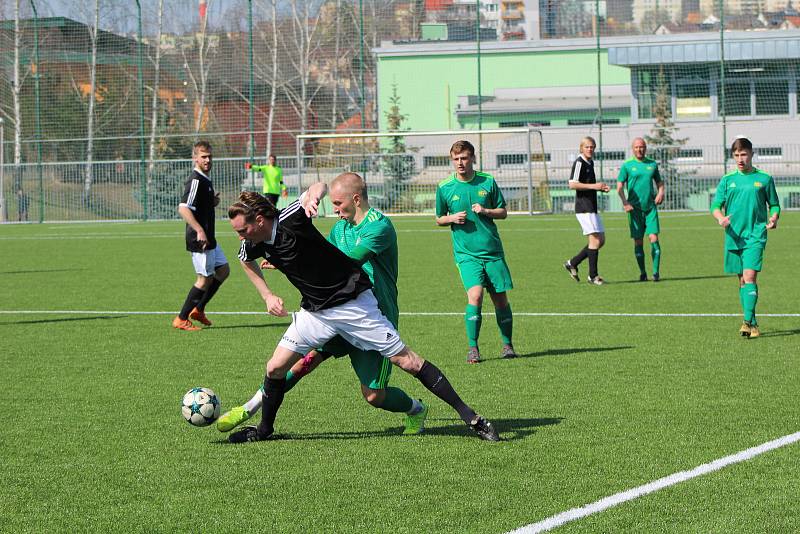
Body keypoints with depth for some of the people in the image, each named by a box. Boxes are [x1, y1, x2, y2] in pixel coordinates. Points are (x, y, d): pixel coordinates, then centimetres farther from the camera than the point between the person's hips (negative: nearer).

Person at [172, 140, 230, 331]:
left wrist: (213, 201, 6)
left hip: (208, 238, 10)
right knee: (205, 278, -4)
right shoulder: (196, 180, -17)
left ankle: (198, 310, 23)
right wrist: (199, 230, -32)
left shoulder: (205, 180, 14)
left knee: (223, 271, 17)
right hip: (199, 239, -10)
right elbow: (183, 208, -27)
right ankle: (181, 319, 3)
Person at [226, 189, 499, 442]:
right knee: (275, 368, -1)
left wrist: (312, 197, -58)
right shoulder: (255, 244, 0)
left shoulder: (289, 221, -22)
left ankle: (469, 416, -2)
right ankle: (265, 429, 22)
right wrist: (267, 295, 15)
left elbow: (318, 188, -35)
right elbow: (246, 261, 25)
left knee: (406, 360, -6)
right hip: (314, 312, 7)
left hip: (352, 303, -7)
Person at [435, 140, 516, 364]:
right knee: (475, 295, -19)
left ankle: (507, 344, 23)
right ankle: (472, 348, -8)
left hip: (492, 250, 2)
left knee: (500, 299, 5)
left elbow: (503, 212, 10)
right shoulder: (445, 187, 1)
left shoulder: (487, 181, 2)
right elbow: (439, 219, 13)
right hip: (466, 253, -2)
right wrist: (452, 218, -9)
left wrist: (486, 211, -10)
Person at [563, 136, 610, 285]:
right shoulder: (579, 162, -11)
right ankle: (593, 276, -6)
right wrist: (593, 186, -23)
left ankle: (572, 263, 16)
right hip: (584, 208, -10)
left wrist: (601, 188, 10)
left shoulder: (590, 162, 17)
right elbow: (572, 184, -20)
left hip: (592, 208, 10)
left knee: (601, 240, 9)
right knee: (595, 240, -12)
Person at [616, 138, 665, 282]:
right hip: (634, 208, -1)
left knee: (653, 238, -10)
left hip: (650, 207, 1)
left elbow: (659, 181, 21)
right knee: (638, 242, 1)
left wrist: (661, 192, 0)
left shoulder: (652, 164, 10)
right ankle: (642, 273, 12)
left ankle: (656, 272, -7)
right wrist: (624, 202, -15)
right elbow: (619, 187, 0)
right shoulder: (627, 165, 2)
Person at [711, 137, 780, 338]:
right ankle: (752, 322, 18)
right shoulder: (727, 180, 8)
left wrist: (773, 218, -10)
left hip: (755, 236, -3)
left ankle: (748, 322, -22)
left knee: (750, 276, -17)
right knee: (742, 280, 9)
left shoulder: (764, 179, 4)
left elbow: (774, 205, 11)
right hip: (734, 237, 3)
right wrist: (720, 218, -16)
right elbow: (716, 205, 6)